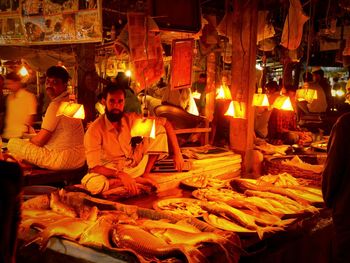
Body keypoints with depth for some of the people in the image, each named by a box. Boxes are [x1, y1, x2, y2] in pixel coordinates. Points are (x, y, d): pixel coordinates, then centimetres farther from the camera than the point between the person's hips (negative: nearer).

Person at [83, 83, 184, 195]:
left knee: (159, 129, -8)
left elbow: (166, 124, -3)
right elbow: (94, 167, -25)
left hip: (135, 168, 4)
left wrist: (177, 153, -10)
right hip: (111, 173, -3)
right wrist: (120, 175, -41)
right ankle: (137, 179, -16)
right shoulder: (94, 130, -21)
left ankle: (145, 174, -7)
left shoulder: (132, 119, -11)